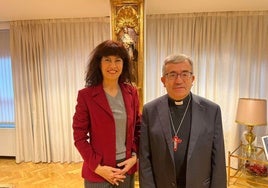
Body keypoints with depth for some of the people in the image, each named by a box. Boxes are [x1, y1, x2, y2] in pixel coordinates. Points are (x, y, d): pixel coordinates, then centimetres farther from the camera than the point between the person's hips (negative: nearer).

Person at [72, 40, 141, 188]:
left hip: (126, 168, 3)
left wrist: (134, 156, -6)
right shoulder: (86, 95, -12)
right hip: (98, 172, -3)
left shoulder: (131, 92, -3)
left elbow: (137, 128, 5)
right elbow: (79, 137, -9)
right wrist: (97, 167, -14)